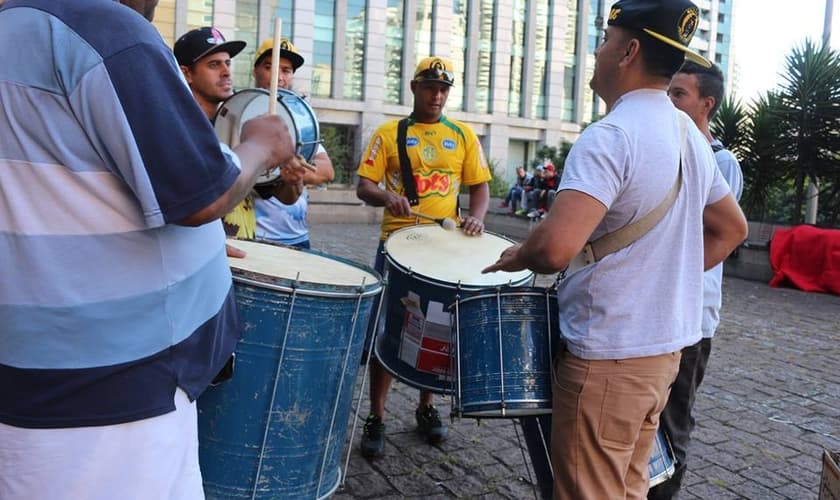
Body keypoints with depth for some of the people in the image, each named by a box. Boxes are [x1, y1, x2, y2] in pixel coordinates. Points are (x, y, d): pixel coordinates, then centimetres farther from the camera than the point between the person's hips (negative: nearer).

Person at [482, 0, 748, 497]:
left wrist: (518, 257, -11)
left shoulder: (611, 136, -20)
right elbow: (731, 229, 20)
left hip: (608, 354, -9)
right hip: (665, 345, 9)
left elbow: (555, 247, -32)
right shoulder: (691, 136, 8)